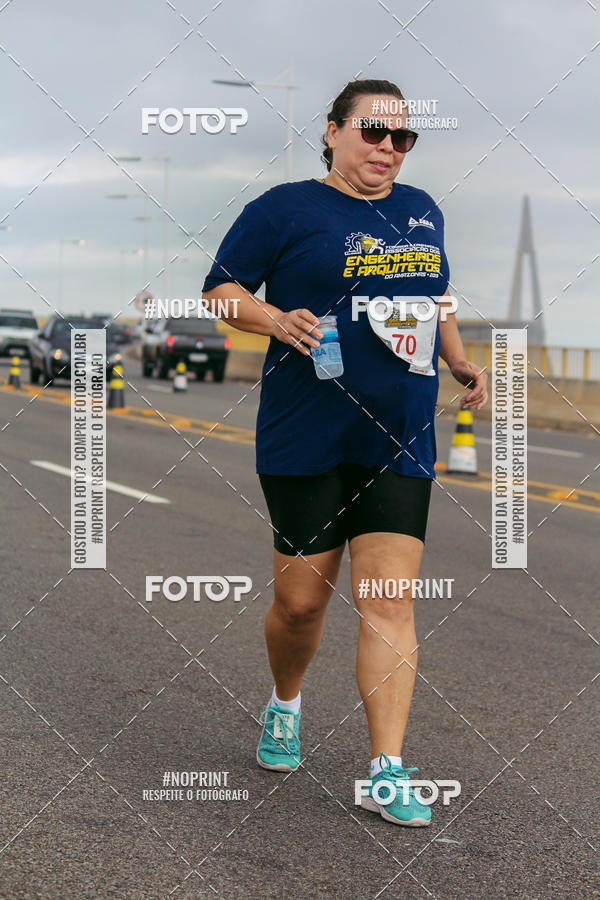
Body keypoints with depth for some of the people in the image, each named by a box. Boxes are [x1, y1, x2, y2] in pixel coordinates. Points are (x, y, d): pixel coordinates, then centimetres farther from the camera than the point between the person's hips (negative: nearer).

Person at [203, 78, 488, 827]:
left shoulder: (421, 211, 15)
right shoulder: (286, 207, -2)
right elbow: (220, 289, -1)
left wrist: (459, 363, 10)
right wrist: (275, 319, -19)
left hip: (400, 441, 4)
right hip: (306, 436, -3)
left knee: (389, 602, -4)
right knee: (300, 600, 4)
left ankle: (386, 773, -1)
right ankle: (285, 702, 36)